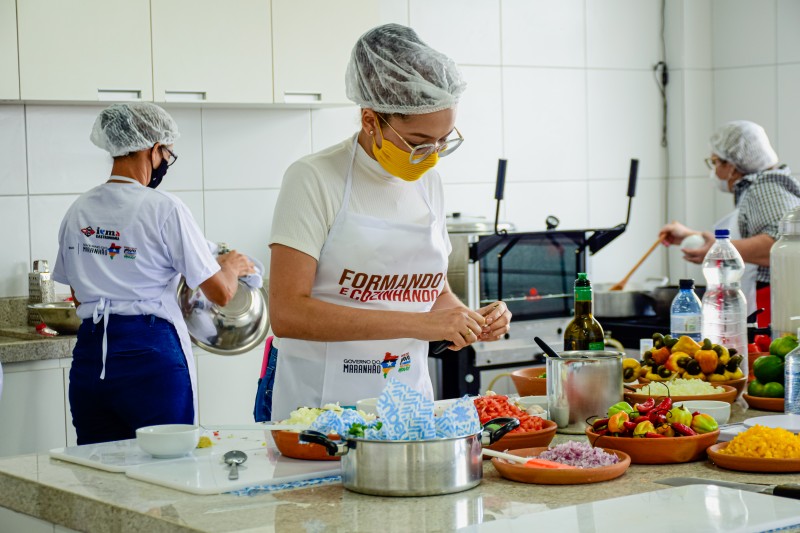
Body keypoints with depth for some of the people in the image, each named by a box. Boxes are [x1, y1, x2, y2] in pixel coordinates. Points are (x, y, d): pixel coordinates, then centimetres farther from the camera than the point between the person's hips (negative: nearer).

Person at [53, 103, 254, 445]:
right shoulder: (164, 209, -9)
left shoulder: (78, 212, 8)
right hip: (151, 355, -5)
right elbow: (220, 293, -7)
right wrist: (233, 266, 13)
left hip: (89, 356, 6)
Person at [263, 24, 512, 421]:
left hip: (407, 398, 5)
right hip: (319, 400, -5)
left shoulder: (428, 182, 8)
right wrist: (415, 324, -23)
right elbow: (286, 313, -20)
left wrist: (471, 320, -2)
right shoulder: (314, 179, -10)